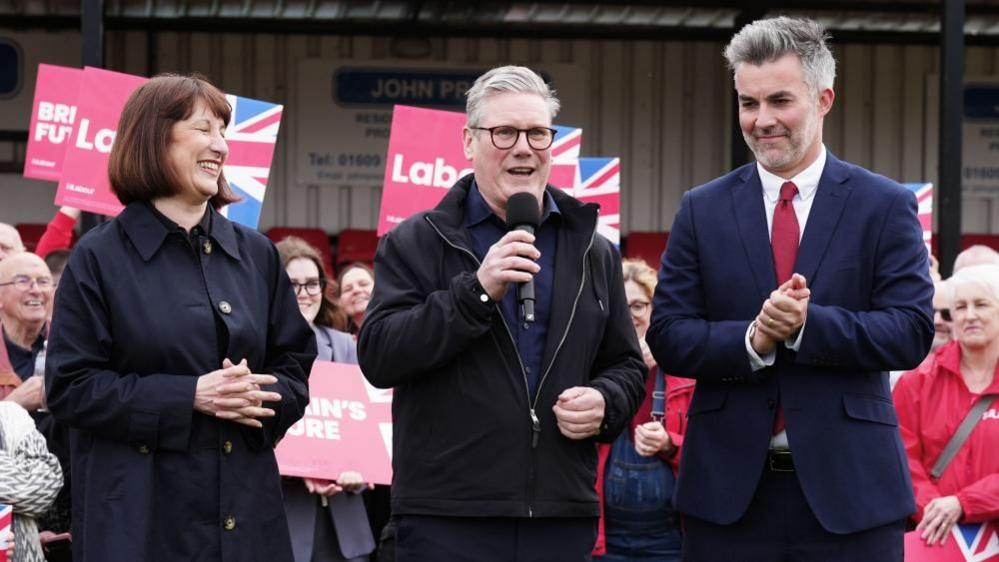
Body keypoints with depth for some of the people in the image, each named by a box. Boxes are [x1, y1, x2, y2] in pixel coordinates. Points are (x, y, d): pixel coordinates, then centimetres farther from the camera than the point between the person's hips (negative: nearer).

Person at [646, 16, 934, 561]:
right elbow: (667, 337, 2)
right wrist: (752, 340, -16)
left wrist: (806, 323, -19)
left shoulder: (886, 206, 3)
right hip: (729, 487, 2)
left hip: (849, 490, -1)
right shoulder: (702, 210, 8)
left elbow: (912, 332, -5)